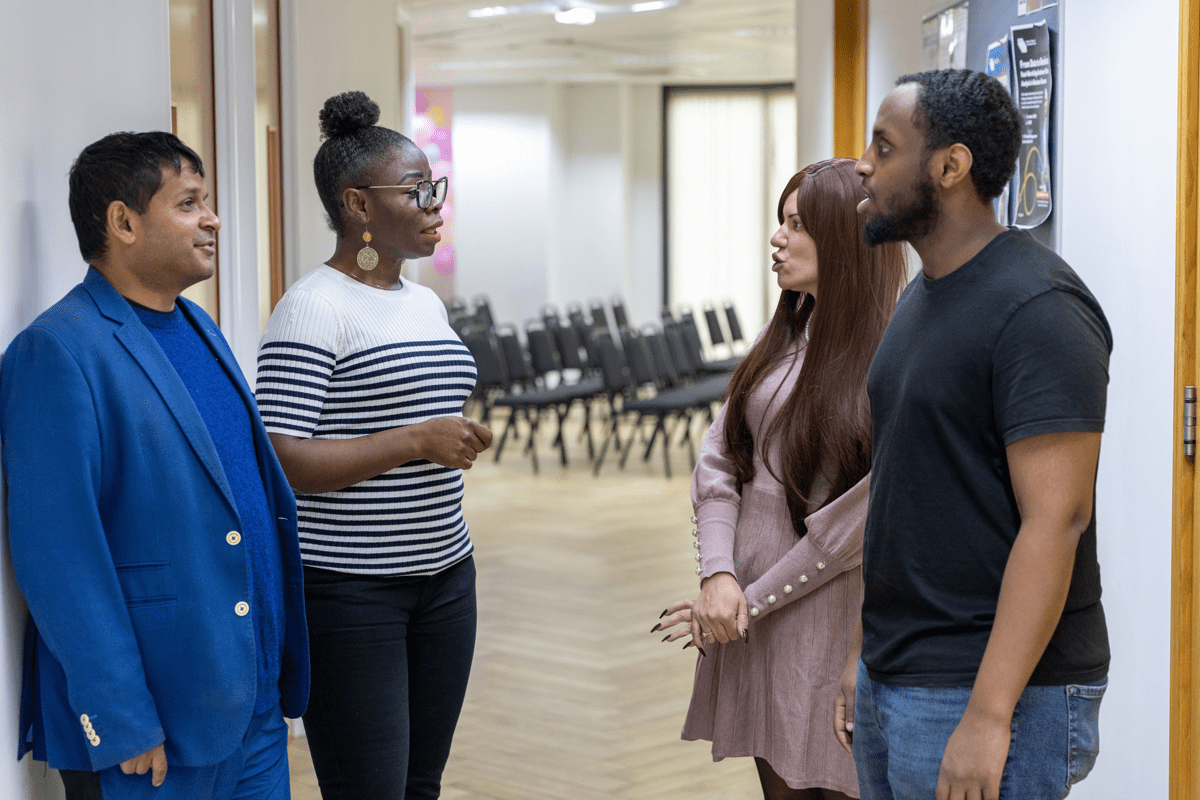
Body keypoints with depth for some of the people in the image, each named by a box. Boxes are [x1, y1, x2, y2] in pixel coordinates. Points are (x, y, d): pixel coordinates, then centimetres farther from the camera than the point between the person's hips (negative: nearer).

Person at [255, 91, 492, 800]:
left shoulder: (427, 303, 14)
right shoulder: (313, 308, -13)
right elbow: (279, 462, -21)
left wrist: (462, 442, 8)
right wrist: (417, 442, -21)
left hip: (444, 575, 8)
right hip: (348, 589, -8)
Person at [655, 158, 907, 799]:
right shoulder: (780, 338, 10)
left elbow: (861, 517, -16)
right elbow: (718, 461, 6)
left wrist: (754, 599, -11)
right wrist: (717, 575, -9)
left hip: (828, 611, -6)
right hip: (748, 611, 6)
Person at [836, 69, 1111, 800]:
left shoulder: (1035, 310, -16)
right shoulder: (923, 298, 12)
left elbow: (1055, 521, -22)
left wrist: (988, 716, -26)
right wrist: (866, 656, 17)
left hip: (987, 693, -9)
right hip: (894, 682, 9)